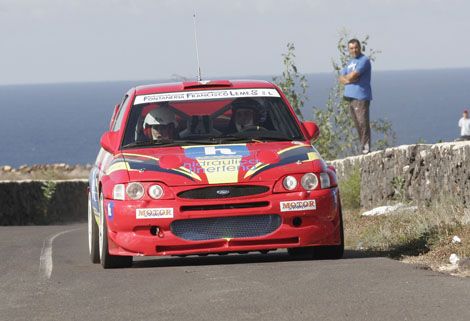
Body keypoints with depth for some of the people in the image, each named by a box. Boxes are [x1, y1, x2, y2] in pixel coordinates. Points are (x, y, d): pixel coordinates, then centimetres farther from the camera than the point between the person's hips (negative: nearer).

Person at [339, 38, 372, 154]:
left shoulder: (364, 60, -6)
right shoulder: (350, 62, 21)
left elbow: (353, 75, -16)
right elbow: (341, 78, 15)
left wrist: (346, 77, 5)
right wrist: (349, 80, -6)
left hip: (361, 97, -8)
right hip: (351, 97, 8)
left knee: (363, 123, -11)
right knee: (357, 124, 8)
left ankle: (366, 148, -12)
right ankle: (363, 147, 12)